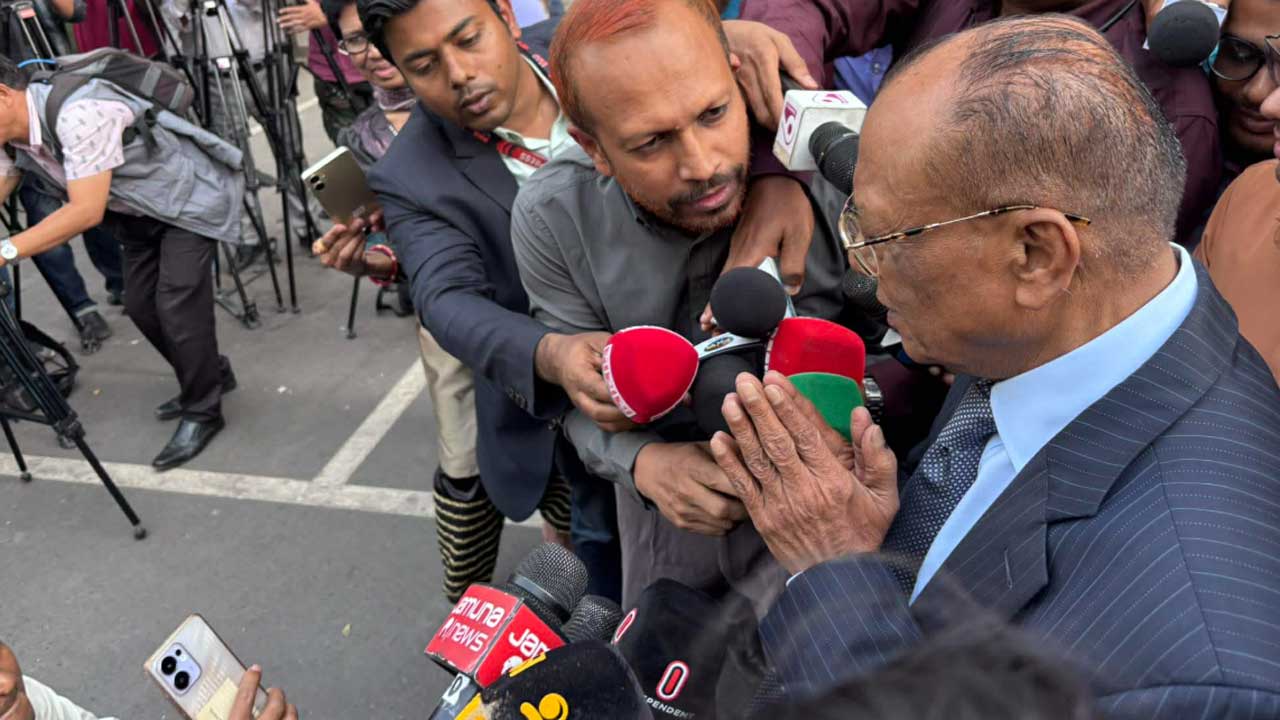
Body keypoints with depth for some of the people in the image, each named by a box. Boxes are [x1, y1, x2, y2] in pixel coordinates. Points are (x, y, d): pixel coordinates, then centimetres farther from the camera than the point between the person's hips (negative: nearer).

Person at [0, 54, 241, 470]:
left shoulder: (78, 112, -31)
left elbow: (87, 212, -33)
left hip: (191, 198, -9)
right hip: (140, 213, 9)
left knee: (177, 306, -14)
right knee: (141, 307, 8)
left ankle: (202, 412, 2)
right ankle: (211, 377, 27)